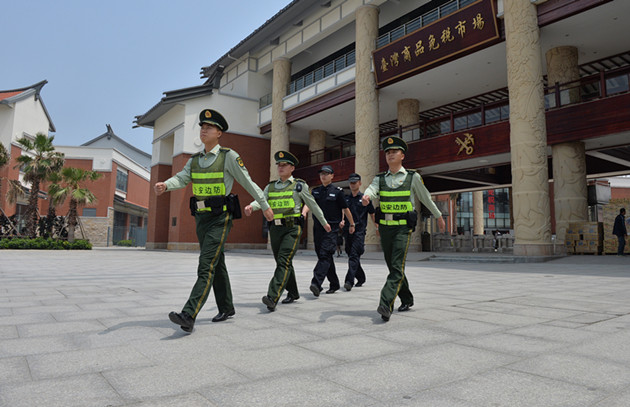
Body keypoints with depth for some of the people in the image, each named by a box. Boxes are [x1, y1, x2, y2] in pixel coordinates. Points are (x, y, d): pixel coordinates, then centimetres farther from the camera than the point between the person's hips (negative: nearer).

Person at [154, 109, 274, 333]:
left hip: (220, 218, -7)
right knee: (217, 264, 14)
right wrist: (164, 185, -26)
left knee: (206, 265, -14)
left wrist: (265, 206, 4)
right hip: (201, 218, 7)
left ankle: (188, 316, -20)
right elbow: (181, 179, -3)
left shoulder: (229, 156, -6)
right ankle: (226, 308, 28)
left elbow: (248, 182, -2)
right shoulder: (194, 160, 12)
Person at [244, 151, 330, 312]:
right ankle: (293, 293, 31)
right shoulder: (270, 187, 14)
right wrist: (251, 206, -27)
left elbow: (312, 205, 10)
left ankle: (272, 298, -23)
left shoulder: (299, 185, 3)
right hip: (275, 228, 5)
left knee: (283, 262, -16)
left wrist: (324, 222, 17)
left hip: (292, 228, -5)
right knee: (283, 263, 14)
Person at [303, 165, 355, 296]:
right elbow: (309, 203, -4)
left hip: (331, 228, -5)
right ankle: (334, 284, 25)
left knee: (325, 255, -16)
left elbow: (345, 209, 6)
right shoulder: (315, 191, 12)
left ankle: (316, 283, -24)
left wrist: (352, 224, 13)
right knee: (322, 256, 11)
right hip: (318, 227, 5)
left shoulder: (337, 191, 0)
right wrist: (303, 213, -25)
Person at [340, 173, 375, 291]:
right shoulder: (346, 199, 13)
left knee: (354, 256, -14)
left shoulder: (364, 198, 4)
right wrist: (341, 221, -5)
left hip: (359, 231, -5)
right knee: (351, 256, 11)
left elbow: (372, 214, 9)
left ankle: (349, 281, -19)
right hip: (347, 231, 5)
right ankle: (361, 278, 28)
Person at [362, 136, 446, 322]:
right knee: (393, 266, 13)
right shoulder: (380, 178, 10)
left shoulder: (413, 177, 3)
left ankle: (386, 305, -21)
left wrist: (439, 217, 22)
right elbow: (371, 188, -11)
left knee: (397, 267, -15)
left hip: (403, 227, -4)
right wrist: (366, 196, -35)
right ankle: (407, 300, 31)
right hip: (384, 227, 4)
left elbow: (426, 198, 13)